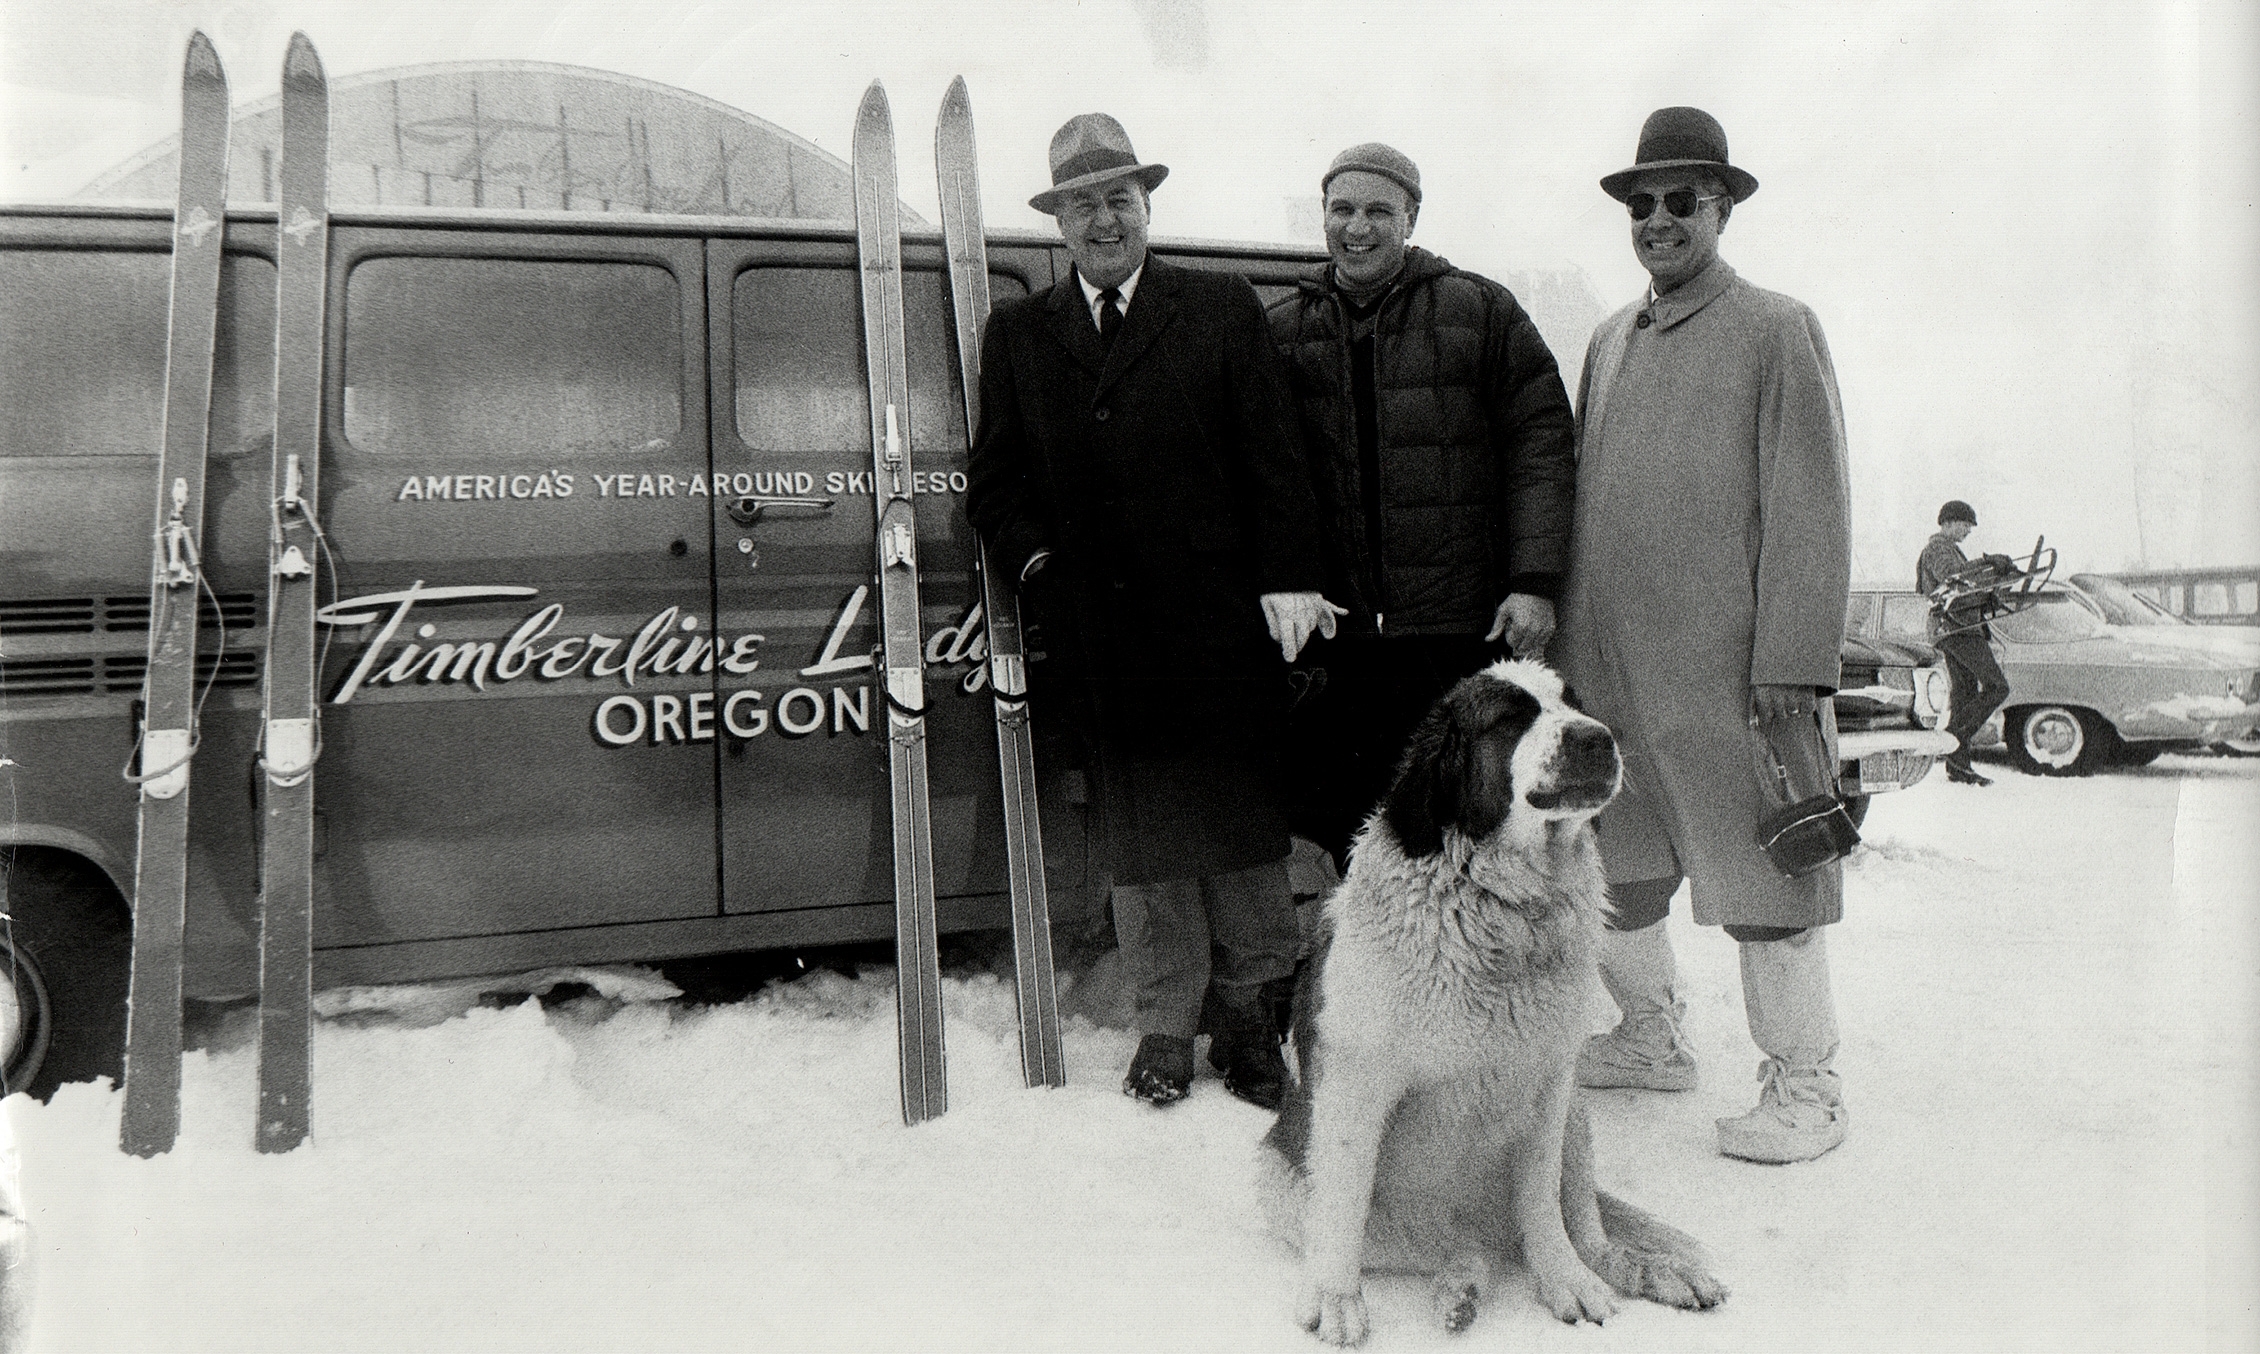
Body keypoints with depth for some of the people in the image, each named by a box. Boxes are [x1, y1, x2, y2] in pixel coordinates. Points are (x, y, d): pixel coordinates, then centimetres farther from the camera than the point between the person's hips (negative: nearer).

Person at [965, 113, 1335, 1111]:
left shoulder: (1222, 309, 6)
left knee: (1240, 817, 7)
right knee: (1138, 834, 9)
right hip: (1100, 635, 2)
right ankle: (1167, 1021, 23)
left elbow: (1273, 458, 2)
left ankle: (1252, 1010, 24)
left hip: (1219, 623, -2)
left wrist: (1287, 578, -7)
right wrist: (1037, 560, -3)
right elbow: (993, 480, 13)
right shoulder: (1017, 334, 13)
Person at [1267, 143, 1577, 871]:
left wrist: (1534, 582, -8)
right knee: (1338, 828, 6)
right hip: (1331, 639, 2)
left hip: (1463, 628, -2)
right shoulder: (1282, 329, 12)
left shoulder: (1481, 311, 7)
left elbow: (1540, 445, 1)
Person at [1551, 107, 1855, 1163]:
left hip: (1723, 668, -6)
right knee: (1610, 866, 14)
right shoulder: (1609, 341, 17)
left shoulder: (1777, 331, 0)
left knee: (1758, 873, 0)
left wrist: (1794, 663, -14)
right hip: (1603, 663, 6)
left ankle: (1803, 1085, 16)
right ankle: (1650, 1038, 33)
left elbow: (1808, 508, -7)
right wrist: (1558, 627, 12)